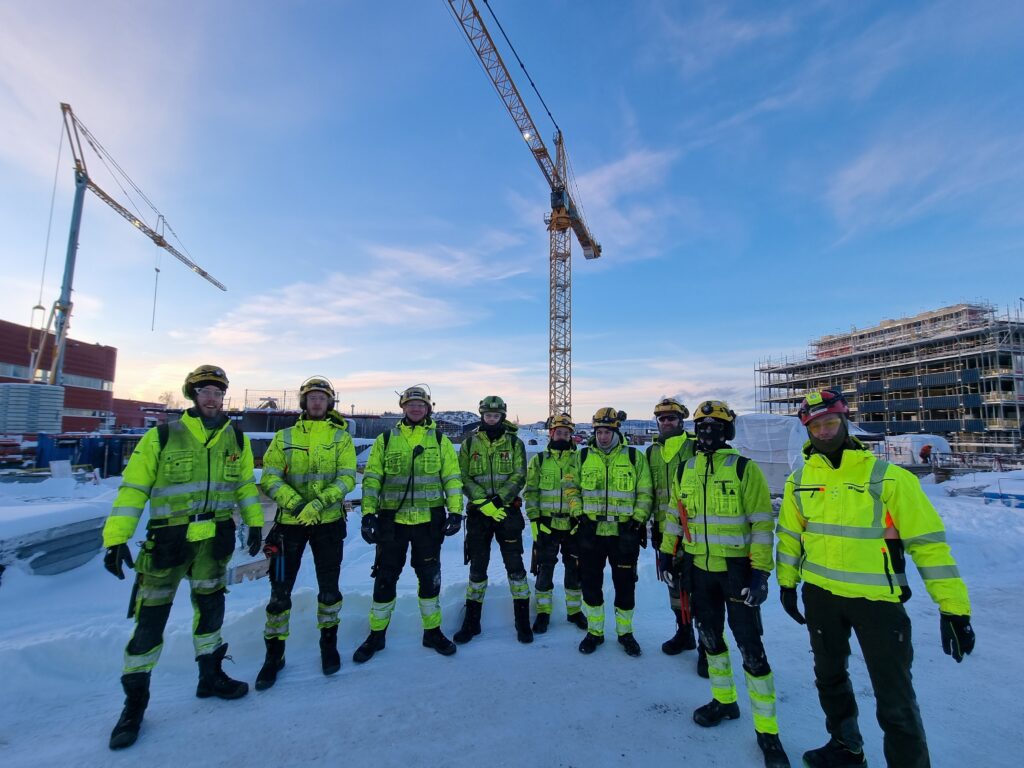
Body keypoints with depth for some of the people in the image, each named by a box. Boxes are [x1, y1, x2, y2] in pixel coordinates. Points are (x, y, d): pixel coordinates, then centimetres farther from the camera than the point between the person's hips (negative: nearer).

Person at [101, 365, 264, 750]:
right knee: (151, 617, 4)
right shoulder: (162, 437, -6)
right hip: (168, 540, -3)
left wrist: (255, 522, 7)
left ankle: (211, 676, 34)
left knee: (210, 607, 15)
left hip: (215, 539, 3)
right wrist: (116, 538, -12)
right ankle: (135, 701, 24)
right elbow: (133, 489, -6)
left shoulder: (237, 439, 4)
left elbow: (246, 484, 11)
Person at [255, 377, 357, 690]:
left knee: (329, 586, 10)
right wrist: (295, 502, -19)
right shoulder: (284, 437, 4)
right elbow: (269, 478, -4)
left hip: (328, 521, 0)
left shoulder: (341, 437, 0)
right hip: (290, 521, 1)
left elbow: (347, 477, -8)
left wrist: (320, 502, -23)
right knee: (280, 588, 6)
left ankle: (329, 643, 33)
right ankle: (275, 652, 26)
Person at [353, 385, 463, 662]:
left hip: (429, 520, 0)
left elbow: (452, 478, 3)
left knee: (430, 577, 11)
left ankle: (432, 631, 29)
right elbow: (372, 478, 3)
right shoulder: (386, 439, 5)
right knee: (385, 577, 9)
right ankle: (376, 634, 29)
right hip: (392, 520, 0)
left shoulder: (440, 440, 5)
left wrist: (455, 511, -5)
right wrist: (368, 512, -6)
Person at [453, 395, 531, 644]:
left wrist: (498, 500, -17)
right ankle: (471, 622, 24)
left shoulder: (514, 443, 2)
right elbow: (463, 477, -3)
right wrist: (483, 502, -15)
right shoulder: (470, 442, 3)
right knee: (477, 566, 9)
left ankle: (523, 621, 17)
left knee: (514, 564, 2)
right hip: (478, 512, 1)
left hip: (507, 510, -1)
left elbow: (519, 477, -5)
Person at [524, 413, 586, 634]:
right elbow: (530, 491, 1)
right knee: (545, 569, 6)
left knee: (575, 569, 11)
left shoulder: (579, 459, 4)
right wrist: (534, 519, -7)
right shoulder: (539, 460, 2)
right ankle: (543, 613, 22)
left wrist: (581, 516, -4)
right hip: (546, 524, -1)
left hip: (573, 524, 1)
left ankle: (574, 611, 30)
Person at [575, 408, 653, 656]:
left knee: (625, 585, 10)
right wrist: (579, 515, -1)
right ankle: (594, 632, 30)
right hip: (591, 532, 2)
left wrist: (637, 522, -6)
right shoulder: (583, 456, 3)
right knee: (591, 584, 10)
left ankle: (625, 633, 32)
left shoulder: (635, 457, -1)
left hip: (624, 533, -1)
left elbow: (645, 493, 2)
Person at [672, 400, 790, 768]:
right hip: (699, 569, 5)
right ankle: (724, 701, 40)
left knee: (750, 649, 1)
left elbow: (762, 523, -11)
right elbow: (677, 515, 13)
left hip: (736, 570, -5)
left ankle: (767, 732, 19)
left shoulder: (744, 469, -11)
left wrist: (760, 571, -15)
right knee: (710, 637, 18)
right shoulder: (684, 471, 4)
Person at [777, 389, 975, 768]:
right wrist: (787, 582, 11)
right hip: (820, 595, 4)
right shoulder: (800, 480, -3)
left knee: (895, 700, 3)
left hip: (877, 598, -4)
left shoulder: (888, 477, -14)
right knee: (829, 677, 22)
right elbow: (789, 534, 8)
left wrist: (953, 607, -13)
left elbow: (928, 542, -12)